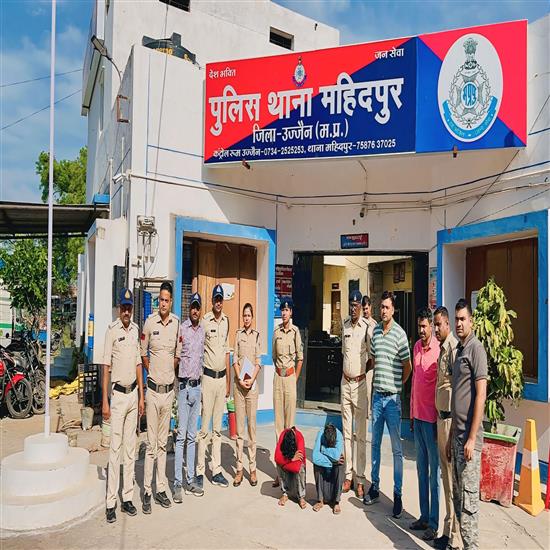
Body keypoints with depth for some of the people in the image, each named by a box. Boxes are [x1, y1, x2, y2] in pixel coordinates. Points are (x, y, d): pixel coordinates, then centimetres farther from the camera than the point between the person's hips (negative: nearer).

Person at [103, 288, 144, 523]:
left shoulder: (135, 329, 9)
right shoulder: (112, 330, -8)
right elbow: (106, 367, -8)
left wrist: (141, 396, 12)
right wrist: (105, 401, -11)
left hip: (133, 393, 5)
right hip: (117, 394, -5)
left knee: (130, 447, 10)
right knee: (115, 448, -2)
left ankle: (127, 497, 19)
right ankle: (111, 503, 6)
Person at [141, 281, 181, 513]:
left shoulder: (176, 323, 1)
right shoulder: (150, 322, -7)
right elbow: (143, 352, 4)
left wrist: (170, 371, 10)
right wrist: (152, 371, 3)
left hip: (169, 389, 3)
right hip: (153, 389, -3)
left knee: (163, 443, 13)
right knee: (151, 444, 1)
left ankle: (161, 489, 23)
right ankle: (147, 492, 13)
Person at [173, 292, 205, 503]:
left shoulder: (203, 330, 10)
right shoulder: (181, 329, -9)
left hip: (197, 386, 6)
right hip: (184, 385, -6)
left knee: (192, 436, 11)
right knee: (181, 435, -4)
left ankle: (190, 481, 19)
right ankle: (177, 483, 3)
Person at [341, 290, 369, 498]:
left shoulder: (367, 326, -10)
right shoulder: (344, 325, 8)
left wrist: (365, 372, -11)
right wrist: (345, 371, 12)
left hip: (360, 383, -5)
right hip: (345, 382, 5)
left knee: (361, 434, 1)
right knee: (346, 433, 10)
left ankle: (360, 479, 9)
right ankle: (348, 476, 18)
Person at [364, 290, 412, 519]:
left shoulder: (399, 334, -10)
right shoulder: (375, 331, 7)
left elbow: (407, 366, -3)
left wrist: (397, 385, 2)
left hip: (393, 398, -6)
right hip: (377, 395, 6)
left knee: (396, 448, 2)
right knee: (375, 443, 15)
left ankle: (398, 494, 12)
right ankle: (374, 486, 28)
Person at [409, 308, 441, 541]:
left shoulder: (439, 350, -15)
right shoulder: (416, 347, 9)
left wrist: (439, 422, -14)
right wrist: (412, 414, 16)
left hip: (431, 418, -8)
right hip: (417, 416, 8)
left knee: (434, 472, 2)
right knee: (421, 468, 15)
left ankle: (433, 523, 12)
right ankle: (423, 516, 27)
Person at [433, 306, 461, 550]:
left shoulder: (454, 348, -16)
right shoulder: (442, 348, 14)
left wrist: (452, 427, -20)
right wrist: (440, 420, 18)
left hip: (451, 418, -10)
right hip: (441, 417, 10)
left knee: (453, 478, -2)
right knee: (446, 475, 16)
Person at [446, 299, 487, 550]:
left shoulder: (476, 349, -11)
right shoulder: (459, 350, 15)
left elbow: (480, 395, -17)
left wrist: (472, 438, -19)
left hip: (469, 438, -9)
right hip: (457, 435, 9)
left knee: (468, 499, -2)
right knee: (457, 496, 15)